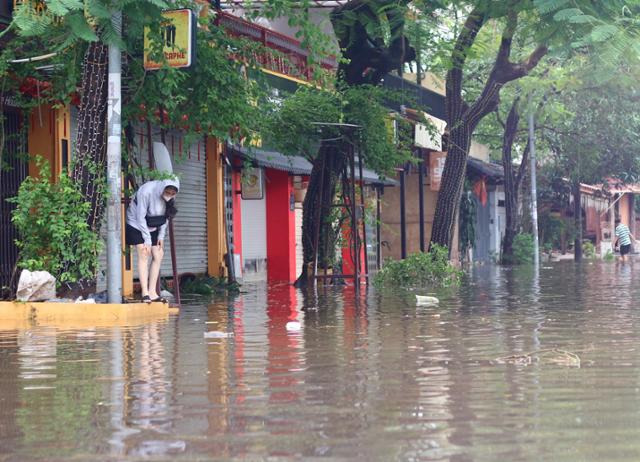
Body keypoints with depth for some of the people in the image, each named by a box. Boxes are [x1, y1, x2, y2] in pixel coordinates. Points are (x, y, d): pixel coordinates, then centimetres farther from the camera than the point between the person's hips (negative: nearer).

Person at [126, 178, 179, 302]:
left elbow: (165, 216, 4)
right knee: (144, 254, -18)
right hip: (137, 225, -6)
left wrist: (161, 236, -2)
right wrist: (147, 240, -21)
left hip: (152, 228, 6)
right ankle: (145, 293, -21)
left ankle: (152, 292, 1)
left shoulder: (170, 197, -11)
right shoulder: (146, 191, -30)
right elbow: (140, 217, -24)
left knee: (158, 256, -2)